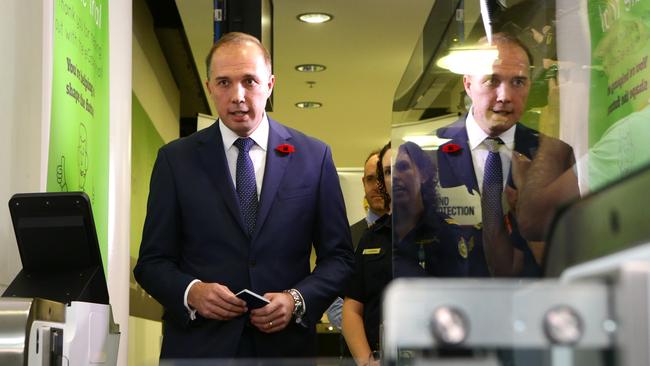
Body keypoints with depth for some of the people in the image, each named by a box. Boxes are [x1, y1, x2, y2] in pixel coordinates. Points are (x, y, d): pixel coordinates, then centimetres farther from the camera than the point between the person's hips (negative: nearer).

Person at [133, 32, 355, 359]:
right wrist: (191, 292, -16)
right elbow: (152, 261, 3)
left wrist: (298, 299, -13)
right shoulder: (175, 159, 1)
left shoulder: (313, 156, 1)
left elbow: (338, 256, 4)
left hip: (285, 344, 1)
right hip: (197, 346, 0)